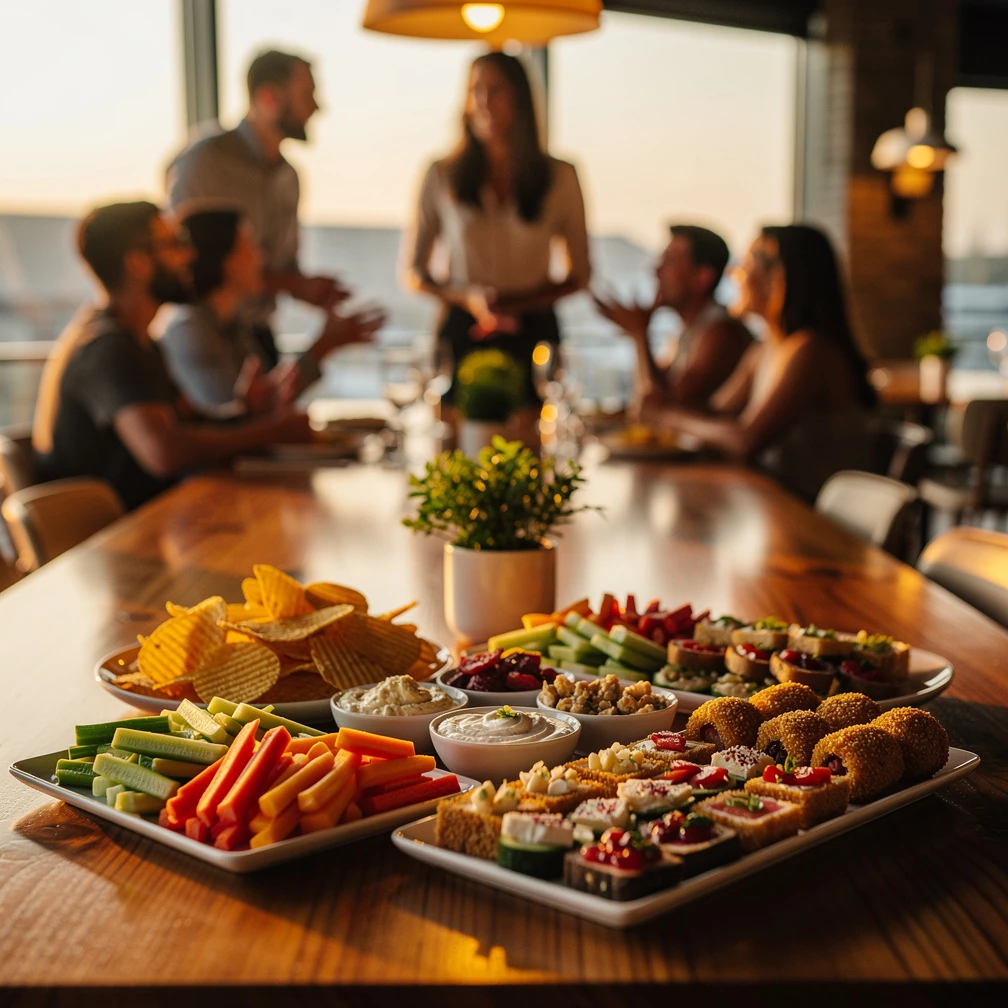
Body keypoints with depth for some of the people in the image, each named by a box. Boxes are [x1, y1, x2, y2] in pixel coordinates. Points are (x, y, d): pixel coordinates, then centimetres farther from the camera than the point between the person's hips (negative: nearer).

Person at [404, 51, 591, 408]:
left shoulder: (560, 177, 5)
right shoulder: (442, 176, 5)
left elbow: (580, 273, 10)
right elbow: (413, 273, 8)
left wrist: (524, 299, -9)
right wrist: (469, 298, -11)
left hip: (534, 335, 0)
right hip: (462, 333, 0)